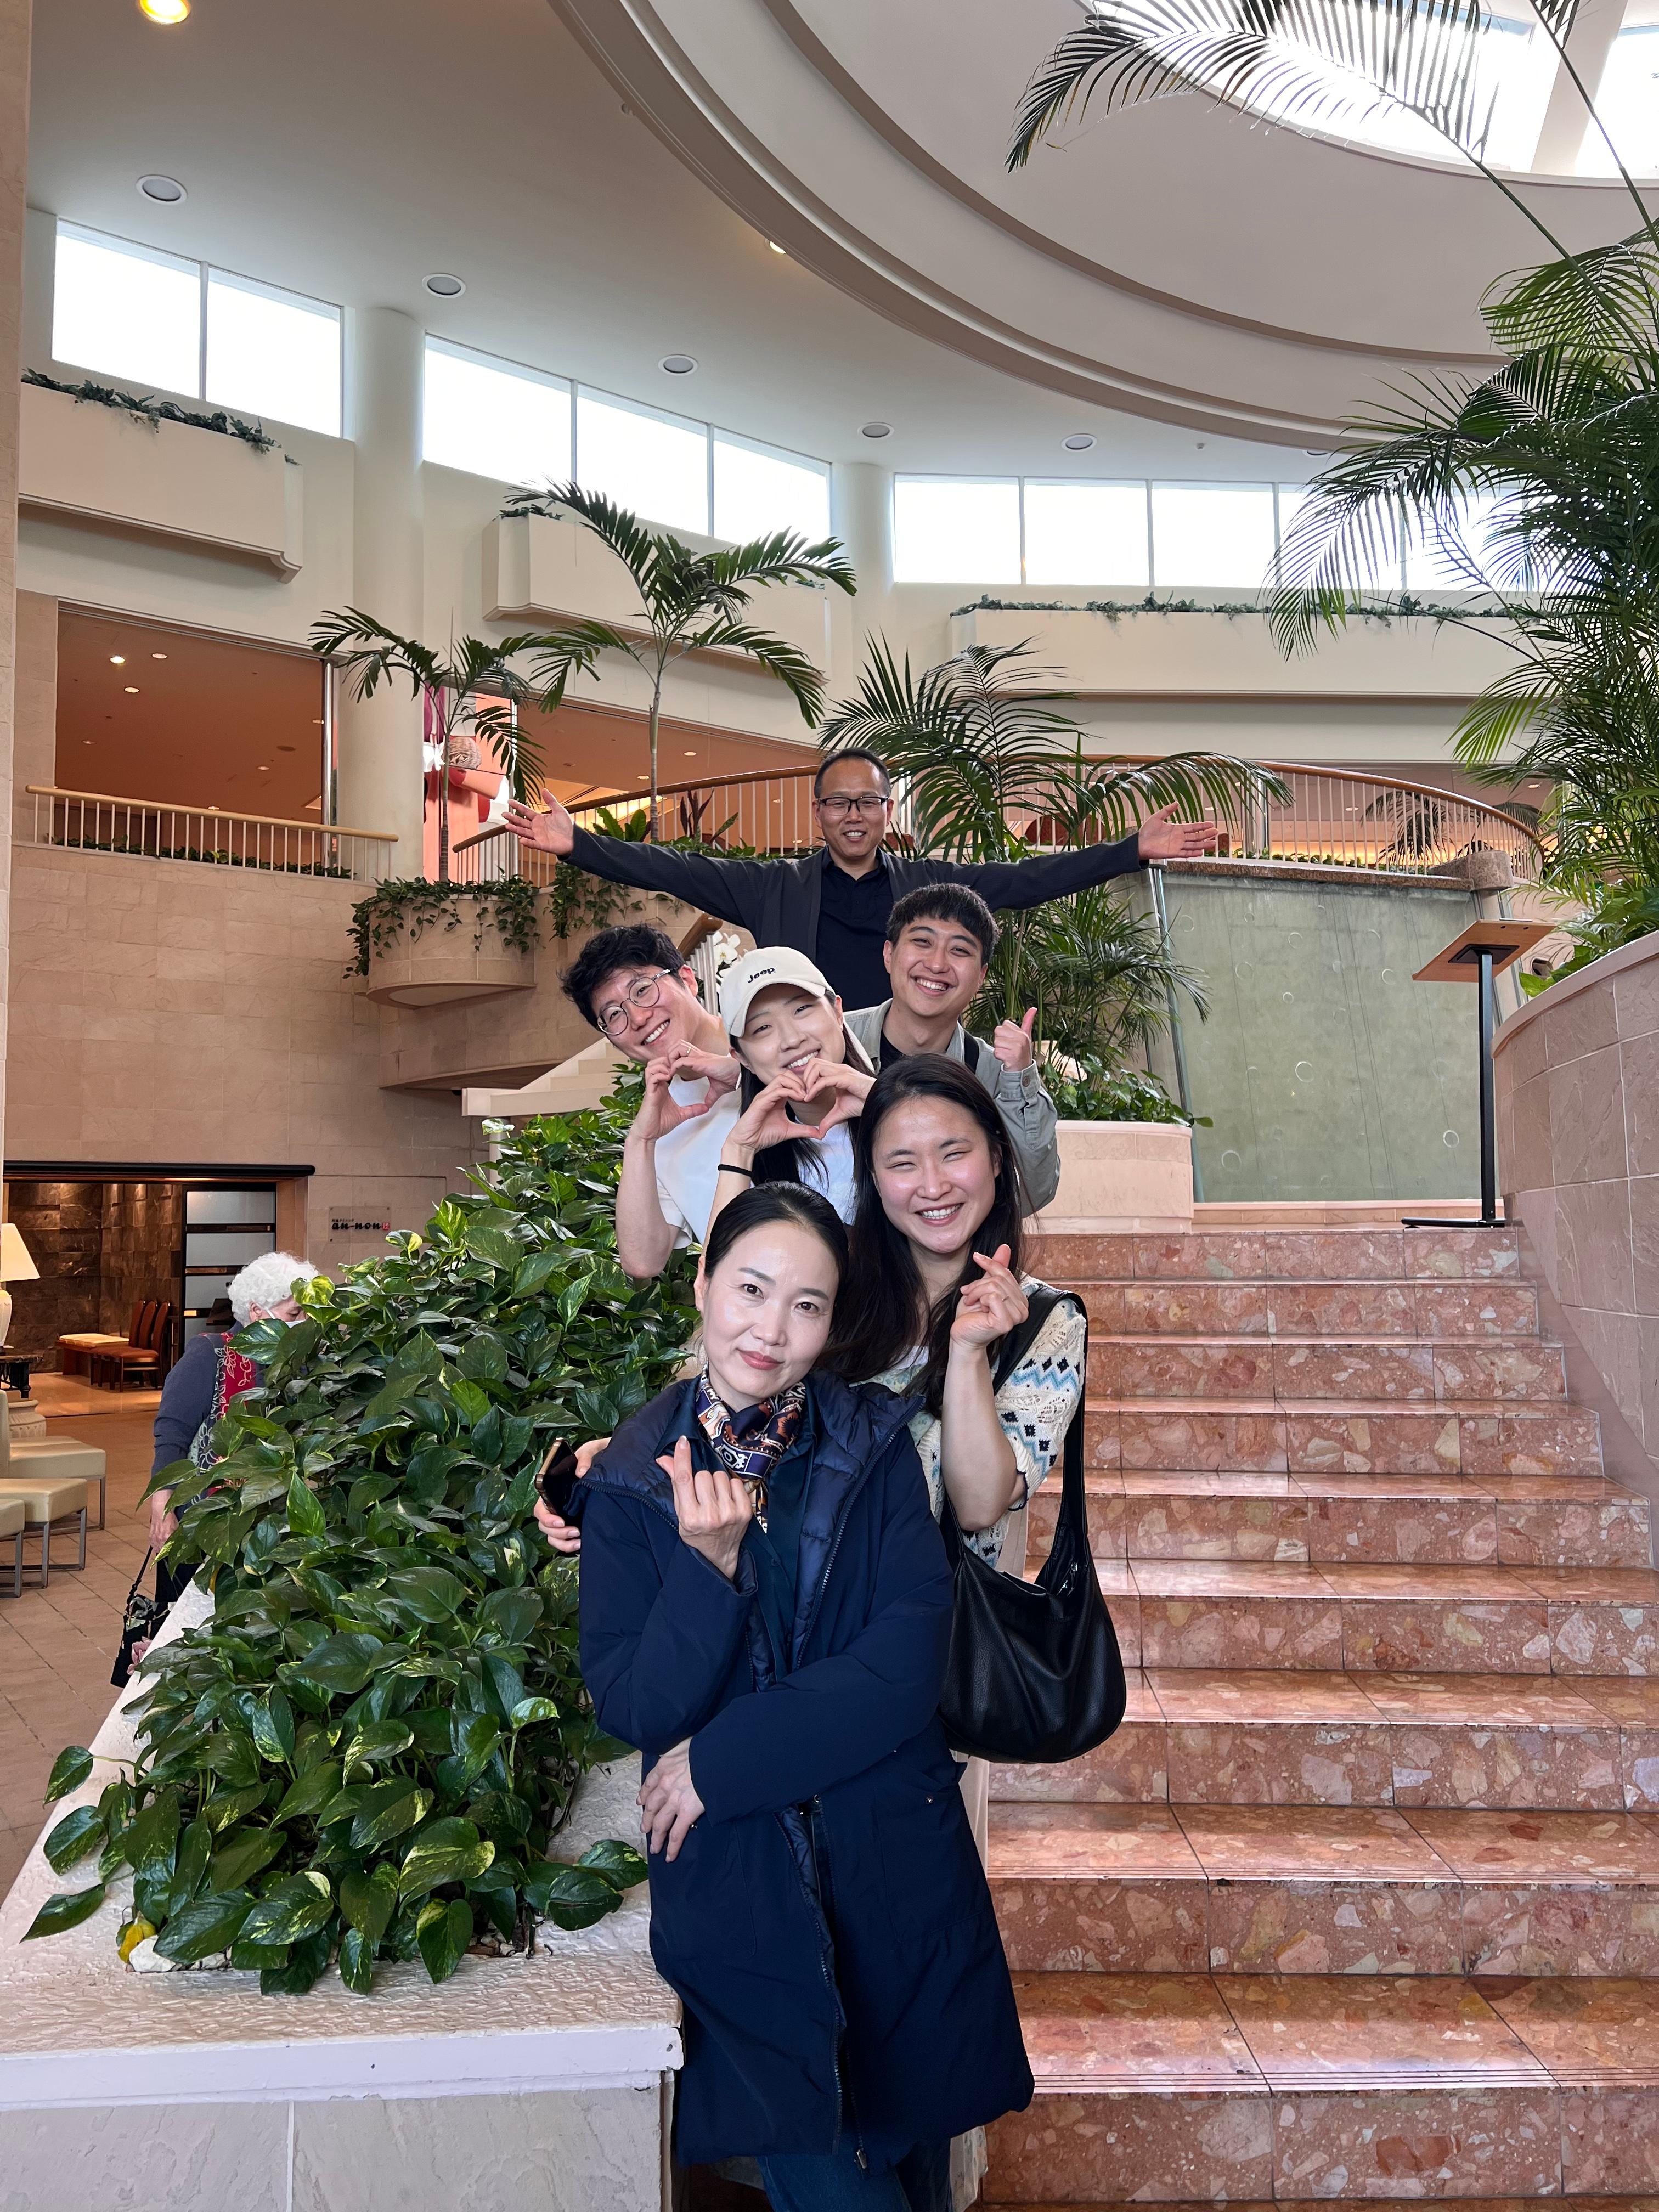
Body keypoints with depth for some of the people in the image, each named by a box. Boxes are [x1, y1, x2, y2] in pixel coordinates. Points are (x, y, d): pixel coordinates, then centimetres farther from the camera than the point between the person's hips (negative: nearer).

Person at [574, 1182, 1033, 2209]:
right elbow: (634, 1708, -9)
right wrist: (710, 1562, -24)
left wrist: (722, 1758, -15)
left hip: (895, 1865, 1)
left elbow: (907, 1662, -12)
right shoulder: (633, 1477, -5)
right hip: (731, 1882, -1)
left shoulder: (876, 1447, -4)